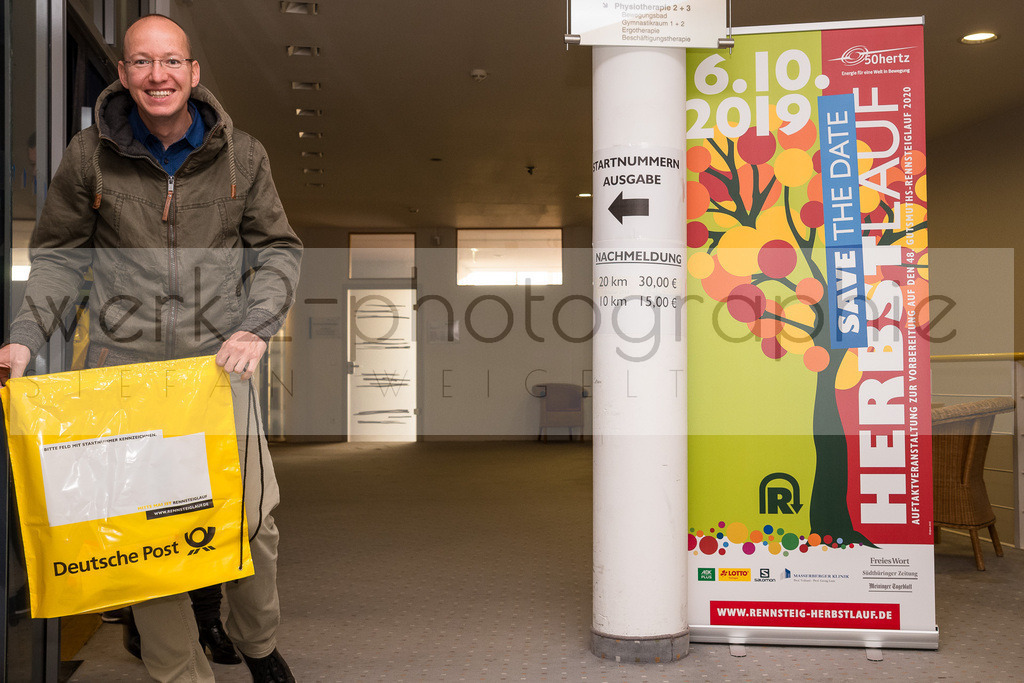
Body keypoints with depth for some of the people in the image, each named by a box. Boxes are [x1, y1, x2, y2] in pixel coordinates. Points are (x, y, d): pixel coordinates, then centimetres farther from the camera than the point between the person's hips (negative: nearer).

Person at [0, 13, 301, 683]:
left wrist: (255, 327, -7)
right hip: (122, 365, 0)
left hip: (219, 360, 0)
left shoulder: (241, 155, 3)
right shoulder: (90, 155, 2)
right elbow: (61, 254, 11)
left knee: (252, 519, 1)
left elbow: (279, 249, 8)